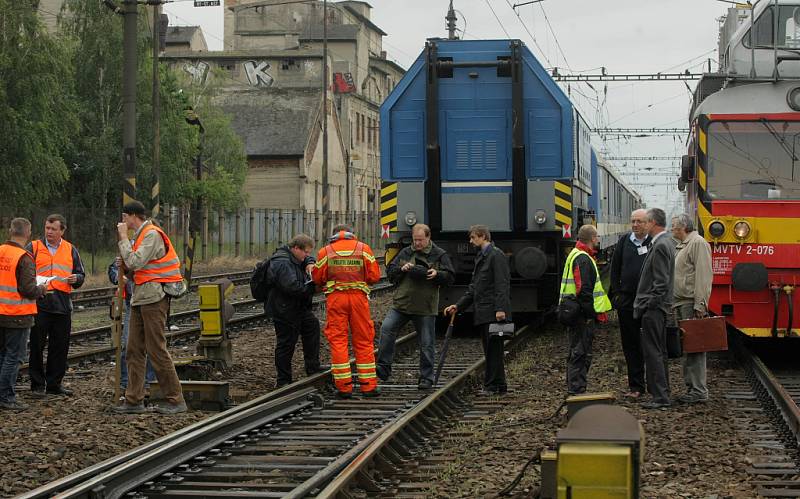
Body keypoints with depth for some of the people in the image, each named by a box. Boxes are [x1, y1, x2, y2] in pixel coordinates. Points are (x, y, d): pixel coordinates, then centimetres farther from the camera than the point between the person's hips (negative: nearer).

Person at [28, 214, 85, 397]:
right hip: (39, 304, -3)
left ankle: (54, 383, 15)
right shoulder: (34, 247, 5)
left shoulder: (71, 250, 13)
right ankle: (37, 384, 7)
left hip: (62, 305, 3)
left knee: (60, 347, 6)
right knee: (37, 346, 0)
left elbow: (81, 274, 17)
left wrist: (76, 279, -6)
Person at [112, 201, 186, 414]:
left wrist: (124, 238, -12)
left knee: (157, 349, -8)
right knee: (134, 350, 8)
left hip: (153, 298, -10)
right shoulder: (141, 235, 19)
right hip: (140, 297, 10)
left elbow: (135, 263, -21)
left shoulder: (152, 235, -12)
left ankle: (176, 400, -3)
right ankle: (134, 400, 11)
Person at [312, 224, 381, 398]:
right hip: (359, 296, 1)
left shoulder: (326, 252, 7)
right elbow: (375, 276, 3)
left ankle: (344, 387, -1)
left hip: (335, 297, 0)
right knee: (364, 341, 7)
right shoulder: (364, 249, 8)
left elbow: (317, 278, 7)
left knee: (338, 341, 3)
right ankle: (368, 386, 7)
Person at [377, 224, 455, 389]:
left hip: (425, 308, -2)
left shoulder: (439, 255, 2)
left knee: (427, 344, 2)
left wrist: (437, 274, -18)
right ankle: (383, 368, -6)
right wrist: (402, 269, -11)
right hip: (401, 303, 2)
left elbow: (450, 277, 1)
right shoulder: (405, 253, 9)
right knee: (386, 329, -13)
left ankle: (426, 378, 11)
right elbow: (390, 272, 9)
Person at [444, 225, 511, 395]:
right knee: (490, 350, 10)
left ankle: (492, 386, -9)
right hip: (482, 314, 10)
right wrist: (458, 306, 18)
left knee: (493, 348, -9)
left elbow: (502, 284, -15)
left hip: (493, 313, -10)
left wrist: (500, 309, -23)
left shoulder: (496, 255, -7)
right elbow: (474, 288, 25)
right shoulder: (481, 257, 22)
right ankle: (499, 385, 13)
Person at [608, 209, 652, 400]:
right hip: (626, 301, 3)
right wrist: (617, 294, 4)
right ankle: (636, 386, 10)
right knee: (631, 345, 5)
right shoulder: (624, 241, 8)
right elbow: (615, 270, 12)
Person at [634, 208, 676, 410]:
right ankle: (662, 392, 21)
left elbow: (661, 282, -21)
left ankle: (660, 397, -8)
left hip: (653, 308, -11)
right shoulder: (666, 242, 15)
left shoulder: (660, 246, -17)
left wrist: (649, 304, -17)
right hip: (658, 306, 11)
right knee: (659, 351, 15)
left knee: (653, 352, -8)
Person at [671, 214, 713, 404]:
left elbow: (703, 276, -17)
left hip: (691, 304, -10)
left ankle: (699, 391, -8)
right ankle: (691, 388, 17)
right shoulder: (683, 246, 22)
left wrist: (700, 305, -23)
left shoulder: (698, 243, -9)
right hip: (680, 303, 10)